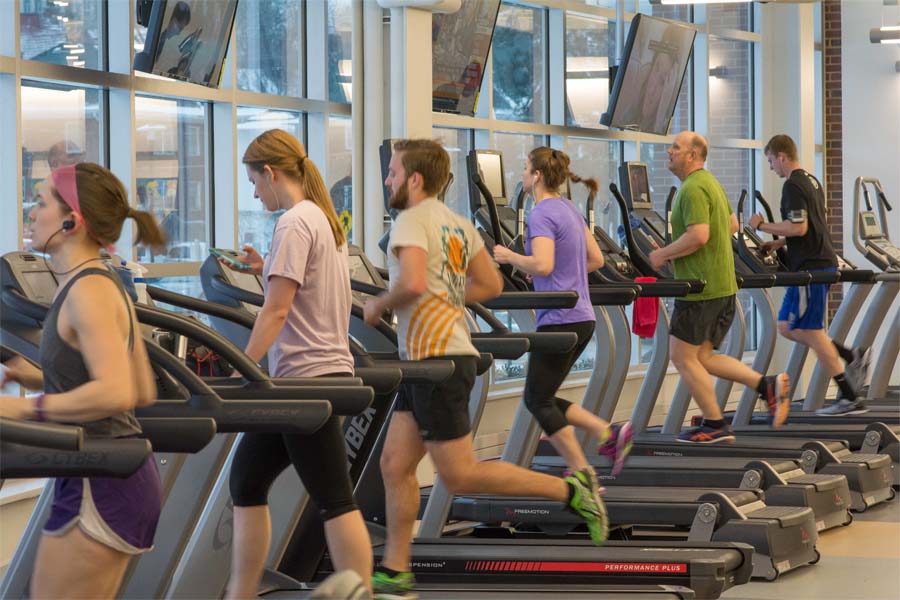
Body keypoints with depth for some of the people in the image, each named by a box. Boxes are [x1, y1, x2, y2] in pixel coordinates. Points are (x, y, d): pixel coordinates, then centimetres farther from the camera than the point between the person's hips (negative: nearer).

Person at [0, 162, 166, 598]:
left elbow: (115, 394, -28)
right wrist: (43, 379, 16)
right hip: (121, 476, 10)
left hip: (98, 487, -10)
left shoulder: (87, 292, -16)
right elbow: (143, 391, 18)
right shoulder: (106, 286, 14)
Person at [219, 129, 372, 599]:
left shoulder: (294, 224, -14)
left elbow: (276, 311, -19)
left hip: (307, 377, -10)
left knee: (333, 501, -8)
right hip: (325, 371, 10)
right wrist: (269, 271, 13)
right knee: (246, 480, 13)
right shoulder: (324, 218, 16)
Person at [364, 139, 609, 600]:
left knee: (460, 476, -6)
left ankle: (570, 491, -4)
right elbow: (491, 285, 18)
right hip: (430, 359, 10)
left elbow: (412, 284, -28)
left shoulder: (412, 221, -13)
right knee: (394, 464, 10)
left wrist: (379, 304, -10)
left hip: (436, 360, -10)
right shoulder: (457, 224, 15)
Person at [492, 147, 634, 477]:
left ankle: (583, 475, 0)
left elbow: (542, 265, -28)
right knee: (542, 398, 16)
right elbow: (596, 259, 19)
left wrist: (509, 256, -12)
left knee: (538, 400, 1)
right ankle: (609, 434, 5)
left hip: (559, 320, -9)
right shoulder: (569, 209, 14)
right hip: (582, 317, 9)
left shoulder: (542, 215, -14)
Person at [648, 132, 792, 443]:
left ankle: (715, 426, 3)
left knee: (682, 356, 0)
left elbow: (698, 235, -28)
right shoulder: (711, 183, 16)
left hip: (700, 288, -10)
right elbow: (732, 225, 25)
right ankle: (767, 385, 5)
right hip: (723, 285, 10)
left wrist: (663, 254, -15)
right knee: (701, 357, 14)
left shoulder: (693, 189, -17)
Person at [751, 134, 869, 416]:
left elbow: (799, 227, -22)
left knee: (810, 332, -5)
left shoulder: (793, 186, -14)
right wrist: (779, 243, 20)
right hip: (822, 262, 10)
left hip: (810, 266, -10)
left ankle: (849, 398, -4)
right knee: (787, 326, 13)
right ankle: (852, 357, 9)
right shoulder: (812, 181, 17)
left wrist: (762, 226, -11)